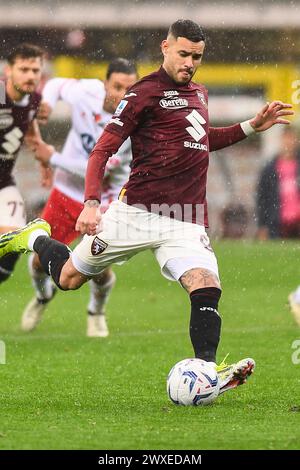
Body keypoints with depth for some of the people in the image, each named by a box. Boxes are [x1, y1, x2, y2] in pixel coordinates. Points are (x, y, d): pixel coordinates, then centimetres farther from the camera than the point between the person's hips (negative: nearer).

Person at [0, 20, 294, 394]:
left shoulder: (198, 93, 17)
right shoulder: (146, 92, -6)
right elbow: (103, 149, -8)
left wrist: (253, 126, 26)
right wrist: (91, 203, -19)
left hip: (186, 221, 5)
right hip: (138, 211, -5)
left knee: (206, 288, -20)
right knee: (69, 278, 9)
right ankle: (34, 238, 39)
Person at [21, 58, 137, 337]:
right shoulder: (85, 92, -17)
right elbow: (57, 84, 8)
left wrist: (53, 158, -22)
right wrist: (47, 103, -14)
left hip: (103, 202, -3)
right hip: (66, 192, 3)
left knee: (99, 269, -10)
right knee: (41, 261, 2)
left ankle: (96, 313, 26)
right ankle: (43, 296, 40)